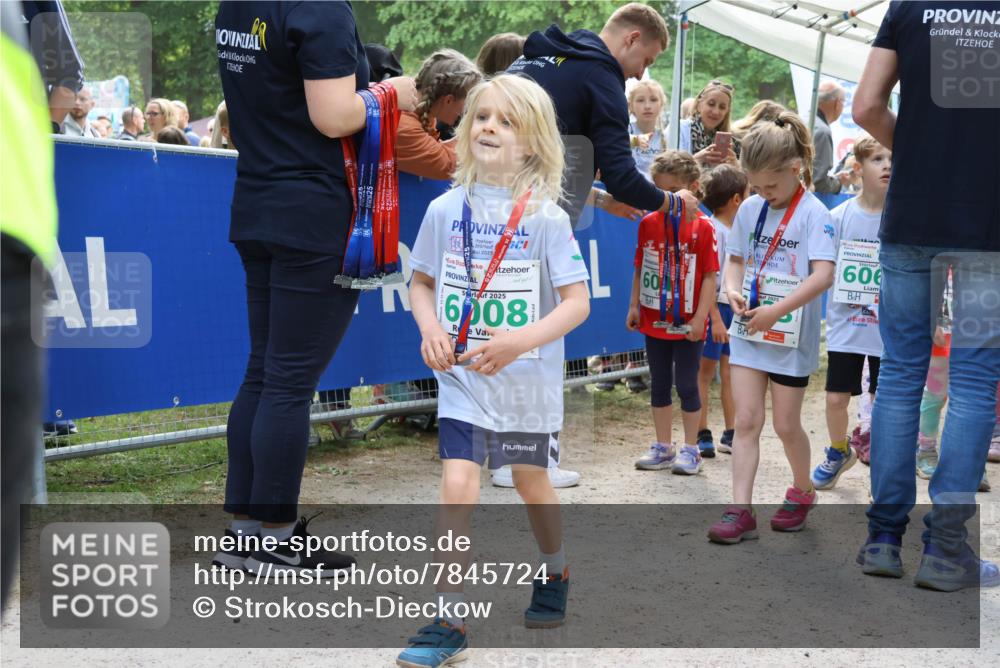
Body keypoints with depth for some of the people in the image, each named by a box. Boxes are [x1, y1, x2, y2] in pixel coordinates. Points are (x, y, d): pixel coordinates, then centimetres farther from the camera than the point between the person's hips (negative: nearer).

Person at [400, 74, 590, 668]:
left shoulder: (546, 216, -10)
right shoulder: (446, 209, -2)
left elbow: (578, 302, -13)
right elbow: (421, 282, 9)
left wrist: (519, 341, -27)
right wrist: (430, 329, -12)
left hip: (529, 378, -1)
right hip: (462, 377, 1)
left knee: (532, 482, 17)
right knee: (458, 486, -12)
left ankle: (556, 574, 46)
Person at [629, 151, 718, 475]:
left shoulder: (702, 227, -11)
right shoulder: (648, 223, 2)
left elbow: (710, 276, -11)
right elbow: (640, 269, 8)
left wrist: (700, 317, -15)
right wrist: (634, 306, 4)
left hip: (687, 324, -5)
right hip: (654, 320, 5)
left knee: (686, 385, 5)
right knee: (659, 385, 14)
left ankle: (690, 450, 18)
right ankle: (663, 448, 26)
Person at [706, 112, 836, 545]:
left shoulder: (814, 214, -13)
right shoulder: (750, 209, 3)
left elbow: (823, 275, -23)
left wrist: (777, 311, -29)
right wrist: (733, 290, -10)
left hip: (792, 334, -4)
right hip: (748, 330, 4)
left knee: (785, 424, 7)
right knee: (747, 420, 0)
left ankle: (802, 492, 32)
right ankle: (741, 511, 0)